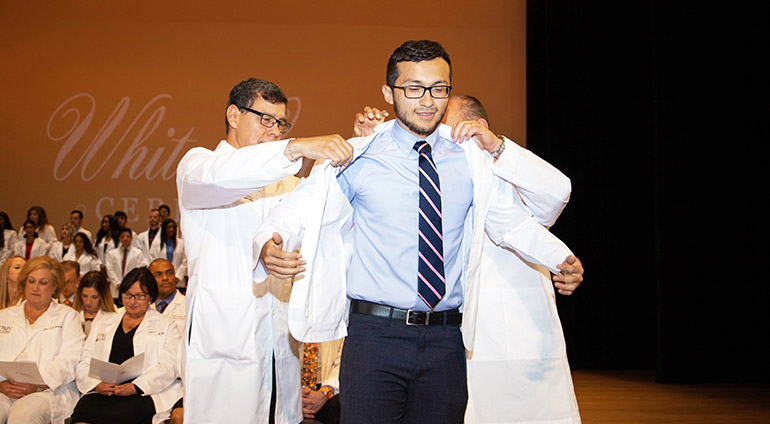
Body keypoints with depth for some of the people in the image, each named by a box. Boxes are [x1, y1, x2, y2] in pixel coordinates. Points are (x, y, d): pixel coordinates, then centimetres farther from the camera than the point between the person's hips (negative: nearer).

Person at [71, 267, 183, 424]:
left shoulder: (166, 326, 16)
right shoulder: (102, 325, 27)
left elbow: (168, 366, 1)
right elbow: (84, 363, 19)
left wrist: (135, 387, -14)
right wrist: (97, 384, -5)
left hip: (144, 394, -2)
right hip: (103, 392, 2)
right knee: (83, 410, -32)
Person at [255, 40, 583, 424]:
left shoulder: (472, 160, 8)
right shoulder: (358, 158, 0)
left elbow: (511, 222, 11)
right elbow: (300, 208, -4)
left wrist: (560, 258, -4)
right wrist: (270, 244, -25)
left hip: (447, 339, 3)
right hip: (375, 335, -2)